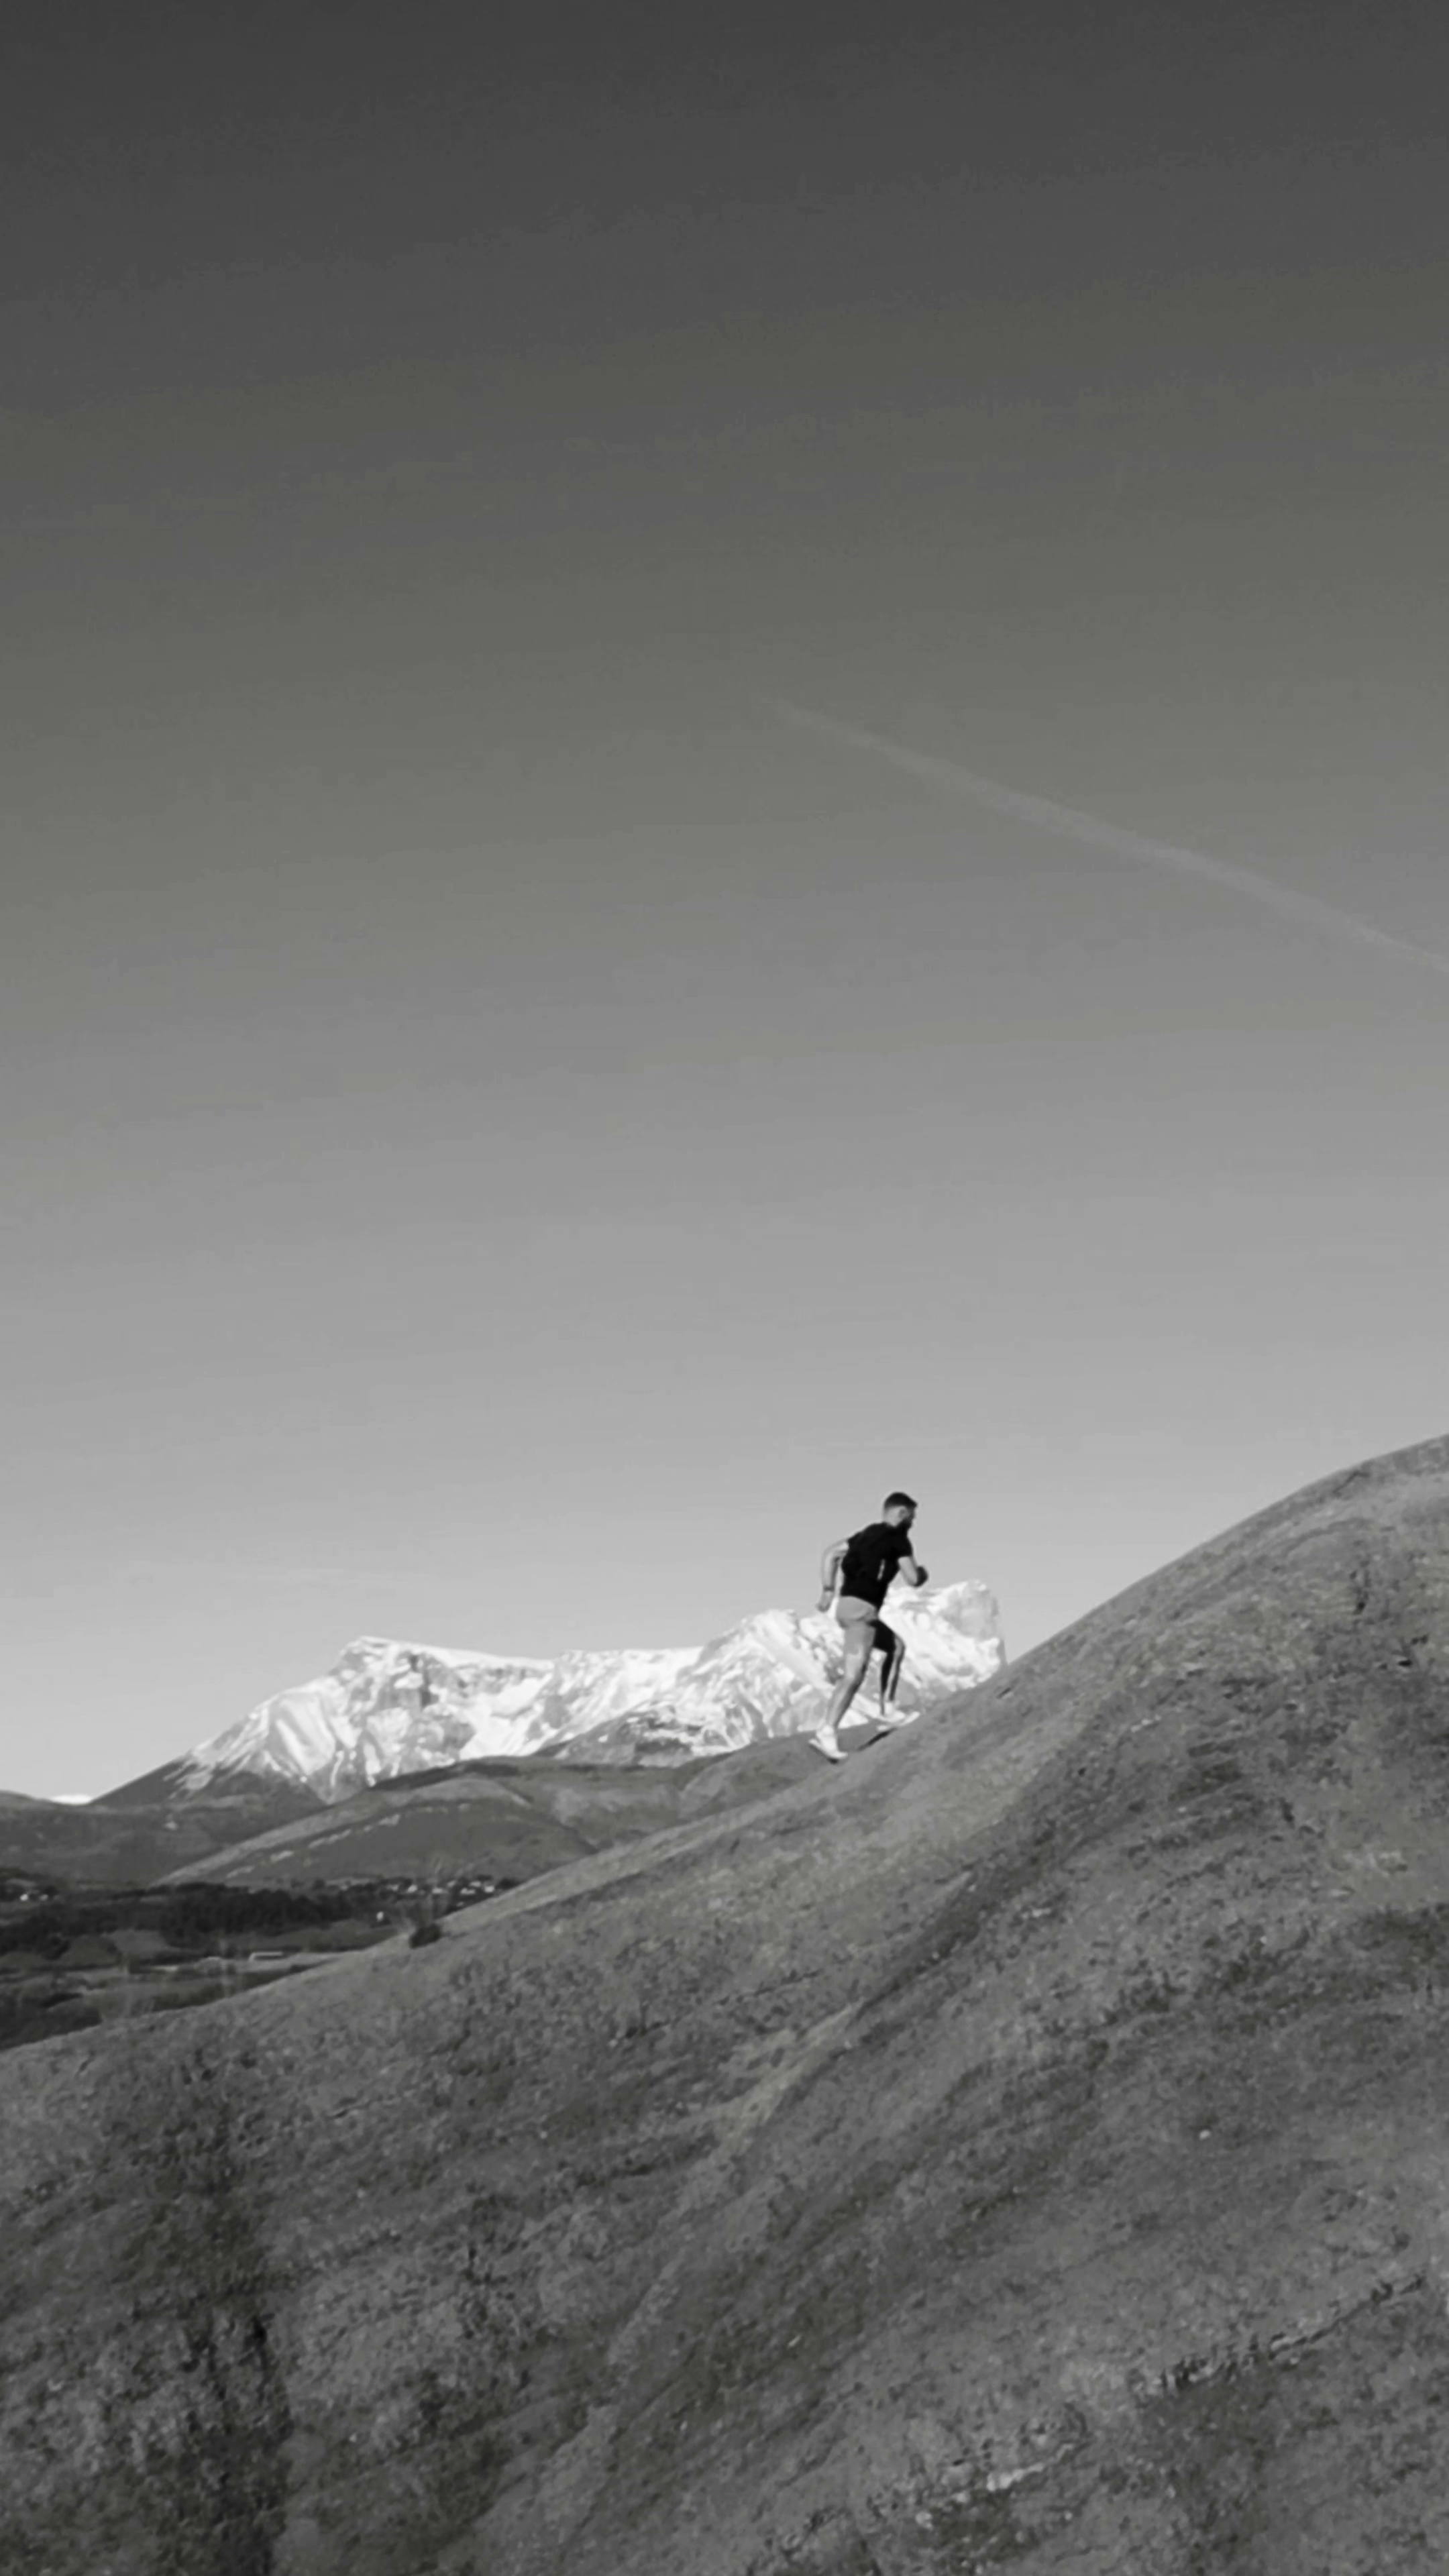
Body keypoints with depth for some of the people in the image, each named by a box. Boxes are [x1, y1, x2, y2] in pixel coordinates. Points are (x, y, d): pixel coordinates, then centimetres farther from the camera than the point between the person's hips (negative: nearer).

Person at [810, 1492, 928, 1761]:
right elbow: (913, 1579, -5)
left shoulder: (867, 1535, 20)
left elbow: (830, 1554, 18)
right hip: (861, 1609, -9)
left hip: (847, 1605, 9)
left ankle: (887, 1711, 24)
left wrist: (828, 1590, 12)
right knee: (854, 1674, -14)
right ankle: (826, 1733, -22)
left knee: (896, 1646, 25)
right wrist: (923, 1572, 18)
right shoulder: (898, 1537, -3)